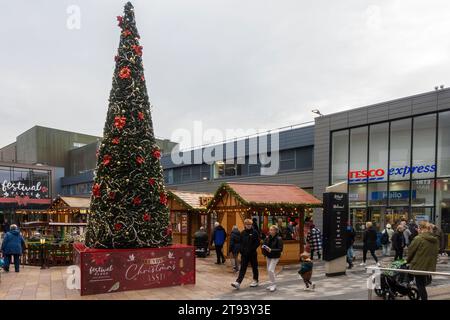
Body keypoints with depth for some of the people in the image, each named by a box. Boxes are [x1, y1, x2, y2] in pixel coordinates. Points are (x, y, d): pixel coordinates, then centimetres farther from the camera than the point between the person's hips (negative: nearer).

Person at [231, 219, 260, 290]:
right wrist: (241, 249, -3)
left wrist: (251, 249, -15)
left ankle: (255, 281, 27)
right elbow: (240, 242, 12)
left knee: (254, 267, 11)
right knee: (242, 268, -2)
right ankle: (238, 282, -11)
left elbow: (257, 243, -7)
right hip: (244, 254, 3)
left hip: (252, 254, -3)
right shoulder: (242, 233, 7)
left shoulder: (254, 232, -5)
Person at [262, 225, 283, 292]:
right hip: (268, 256, 6)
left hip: (275, 257, -6)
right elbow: (264, 245, 11)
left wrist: (271, 250, -27)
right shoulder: (267, 238, -1)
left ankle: (273, 285, 2)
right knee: (269, 270, 12)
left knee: (270, 270, -14)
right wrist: (264, 247, -13)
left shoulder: (279, 239, -15)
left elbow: (280, 249, -18)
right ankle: (272, 284, 26)